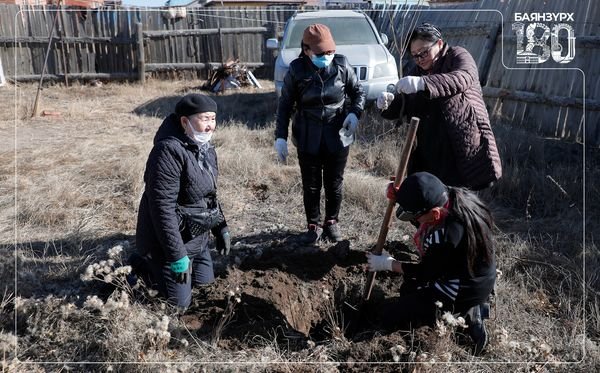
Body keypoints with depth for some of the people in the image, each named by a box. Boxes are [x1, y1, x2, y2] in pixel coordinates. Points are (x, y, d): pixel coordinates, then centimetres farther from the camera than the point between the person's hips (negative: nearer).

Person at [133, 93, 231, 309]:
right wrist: (177, 255, -26)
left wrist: (221, 228, 13)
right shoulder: (169, 151, -27)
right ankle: (145, 264, 21)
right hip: (171, 240, -8)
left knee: (205, 283, 20)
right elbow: (163, 208, -28)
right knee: (178, 302, 0)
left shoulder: (206, 148, 3)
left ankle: (154, 264, 34)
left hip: (197, 237, 9)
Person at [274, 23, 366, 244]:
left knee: (334, 184, 12)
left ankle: (331, 222, 32)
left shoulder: (341, 65, -6)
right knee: (311, 186, 9)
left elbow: (358, 91, 7)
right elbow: (285, 105, 0)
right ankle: (314, 225, 27)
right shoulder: (296, 70, -7)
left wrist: (355, 113, -12)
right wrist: (280, 136, -5)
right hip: (308, 139, 0)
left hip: (337, 137, 1)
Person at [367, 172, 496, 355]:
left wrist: (388, 264, -6)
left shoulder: (445, 236, -37)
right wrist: (400, 196, -11)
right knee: (408, 290, 26)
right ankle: (470, 308, 16)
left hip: (463, 290, -9)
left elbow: (425, 273, -18)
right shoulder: (455, 195, -15)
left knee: (393, 318, -1)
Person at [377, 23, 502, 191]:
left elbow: (463, 78, -22)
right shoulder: (416, 72, 18)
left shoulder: (458, 56, 3)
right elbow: (398, 108, 12)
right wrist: (387, 102, -13)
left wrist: (422, 83, -37)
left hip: (463, 147, -5)